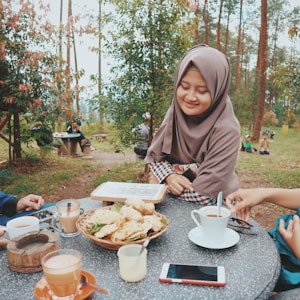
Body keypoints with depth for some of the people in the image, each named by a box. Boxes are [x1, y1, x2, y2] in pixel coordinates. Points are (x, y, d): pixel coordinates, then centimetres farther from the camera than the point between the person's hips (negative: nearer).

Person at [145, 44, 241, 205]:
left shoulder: (226, 130, -22)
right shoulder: (177, 111, -7)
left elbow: (205, 194, -22)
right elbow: (155, 156, 0)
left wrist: (160, 182, -11)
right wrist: (169, 177, -19)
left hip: (211, 209, -3)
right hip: (171, 199, 3)